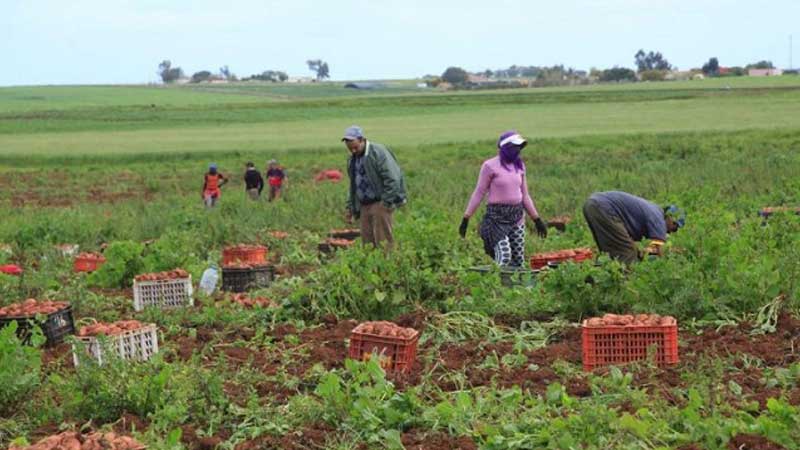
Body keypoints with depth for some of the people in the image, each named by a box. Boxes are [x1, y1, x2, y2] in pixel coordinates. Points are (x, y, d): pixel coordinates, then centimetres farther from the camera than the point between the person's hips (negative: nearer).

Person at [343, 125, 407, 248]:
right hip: (364, 205, 8)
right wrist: (350, 208, 17)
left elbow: (392, 179, -17)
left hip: (380, 203, -7)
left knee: (382, 240, -9)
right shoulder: (352, 160, 13)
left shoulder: (378, 152, -13)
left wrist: (386, 202, -18)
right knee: (367, 241, 6)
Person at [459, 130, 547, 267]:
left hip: (517, 216, 6)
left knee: (518, 261, 4)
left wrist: (537, 219, 18)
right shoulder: (490, 166, -6)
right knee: (504, 256, -21)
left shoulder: (519, 166, 11)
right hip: (497, 216, -6)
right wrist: (466, 218, -8)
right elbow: (479, 193, -4)